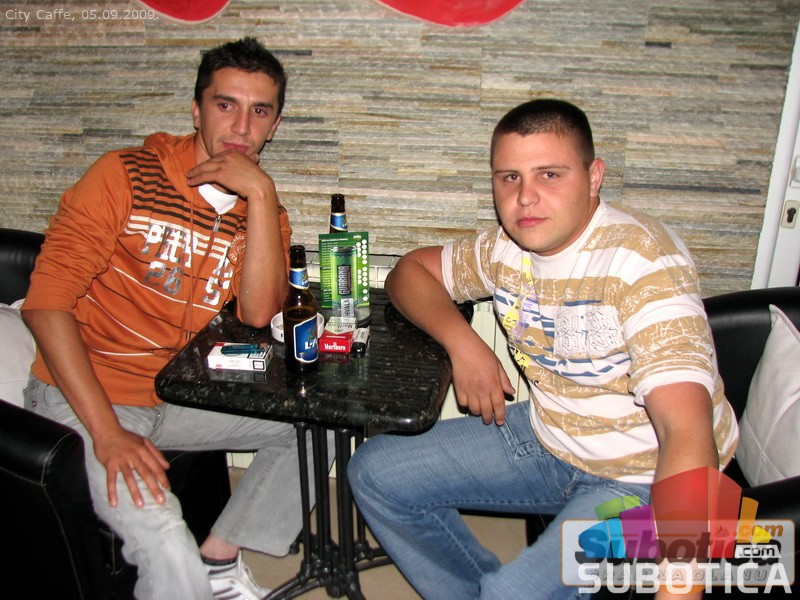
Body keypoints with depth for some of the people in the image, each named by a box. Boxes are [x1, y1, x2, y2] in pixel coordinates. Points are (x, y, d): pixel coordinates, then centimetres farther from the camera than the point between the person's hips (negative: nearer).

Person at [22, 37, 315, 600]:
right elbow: (46, 301, -15)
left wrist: (261, 194, -22)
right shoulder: (126, 175, -11)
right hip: (80, 397, -5)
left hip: (175, 394, 6)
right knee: (171, 552, -26)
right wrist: (108, 432, -22)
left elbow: (259, 312, -14)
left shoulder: (262, 209, 2)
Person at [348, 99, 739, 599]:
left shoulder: (640, 261, -26)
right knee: (375, 473, 5)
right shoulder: (506, 247, -4)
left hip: (644, 477, -6)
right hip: (546, 436, 7)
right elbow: (411, 270, 11)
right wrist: (463, 342, -9)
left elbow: (687, 432, -35)